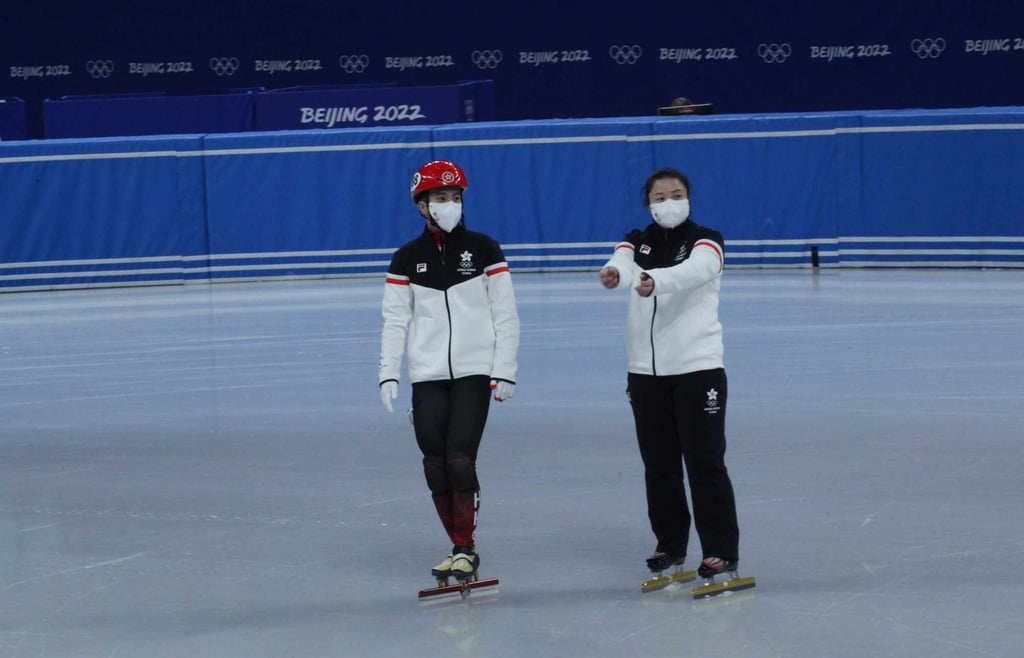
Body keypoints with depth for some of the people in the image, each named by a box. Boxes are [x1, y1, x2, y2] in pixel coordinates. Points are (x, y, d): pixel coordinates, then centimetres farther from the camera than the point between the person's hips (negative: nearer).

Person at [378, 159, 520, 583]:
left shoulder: (483, 250, 1)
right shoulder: (407, 259, 6)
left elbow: (505, 315, 1)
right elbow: (395, 321, 6)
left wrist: (505, 372, -4)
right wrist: (388, 373, -3)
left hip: (474, 372, -2)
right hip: (427, 376, 2)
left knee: (460, 459, -11)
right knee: (435, 465, 1)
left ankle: (466, 549, -3)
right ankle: (460, 548, 14)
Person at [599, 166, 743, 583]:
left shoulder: (705, 241, -3)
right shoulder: (638, 242, 9)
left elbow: (693, 272, -26)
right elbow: (622, 263, -15)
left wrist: (655, 281, -48)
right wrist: (614, 272, -42)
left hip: (697, 367, -4)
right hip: (645, 372, 4)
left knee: (705, 462, -5)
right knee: (658, 465, 11)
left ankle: (721, 551, 0)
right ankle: (670, 545, 24)